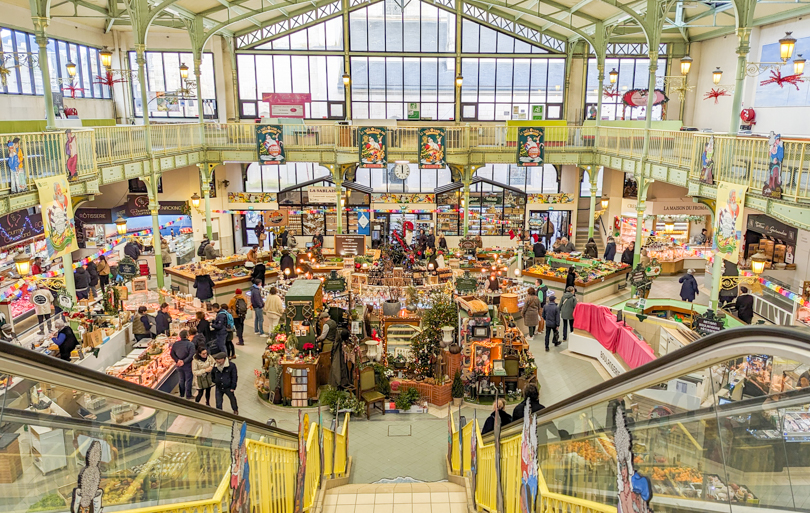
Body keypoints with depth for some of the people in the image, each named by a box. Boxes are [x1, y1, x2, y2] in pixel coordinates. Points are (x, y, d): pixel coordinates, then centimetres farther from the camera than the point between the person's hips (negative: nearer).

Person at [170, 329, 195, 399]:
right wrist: (184, 361, -18)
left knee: (182, 379, 21)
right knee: (188, 380, 7)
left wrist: (177, 360, -6)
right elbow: (191, 355, -25)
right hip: (187, 365, -5)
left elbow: (171, 354, -1)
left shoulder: (175, 344, -2)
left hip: (179, 365, 5)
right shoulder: (190, 344, -19)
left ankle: (181, 394, 31)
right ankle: (188, 395, 13)